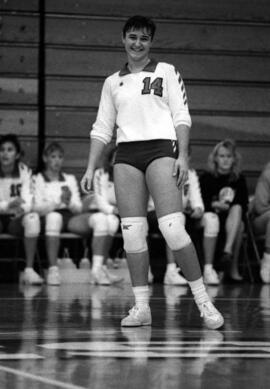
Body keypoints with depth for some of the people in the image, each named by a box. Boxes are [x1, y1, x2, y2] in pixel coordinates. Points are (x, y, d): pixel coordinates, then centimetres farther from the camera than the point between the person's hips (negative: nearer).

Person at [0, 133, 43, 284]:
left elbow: (28, 201, -13)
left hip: (16, 220, 1)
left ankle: (29, 269, -30)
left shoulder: (25, 171, -4)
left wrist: (23, 208, -37)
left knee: (32, 217, -31)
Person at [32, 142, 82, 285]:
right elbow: (37, 208, -3)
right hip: (46, 218, -3)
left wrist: (69, 203, -11)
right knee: (54, 217, -42)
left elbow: (79, 207, 12)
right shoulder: (37, 180, 11)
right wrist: (58, 202, -18)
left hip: (69, 217, 3)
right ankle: (53, 269, -48)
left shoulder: (70, 179, 24)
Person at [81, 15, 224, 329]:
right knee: (132, 231, -5)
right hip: (126, 154, 4)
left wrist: (182, 156, -9)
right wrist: (90, 169, 9)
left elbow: (181, 116, 3)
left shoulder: (166, 72, 10)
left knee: (172, 227, -16)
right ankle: (141, 307, -1)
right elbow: (101, 129, 19)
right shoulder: (113, 82, 19)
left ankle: (203, 301, -12)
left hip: (160, 148, -4)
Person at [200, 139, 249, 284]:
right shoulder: (206, 178, 4)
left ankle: (228, 252, -40)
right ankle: (208, 268, -40)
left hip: (231, 222, 2)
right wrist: (214, 205, -18)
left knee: (237, 208, -30)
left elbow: (244, 205, 4)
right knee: (211, 219, -36)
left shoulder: (239, 179, 9)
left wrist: (229, 206, -14)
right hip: (211, 215, -2)